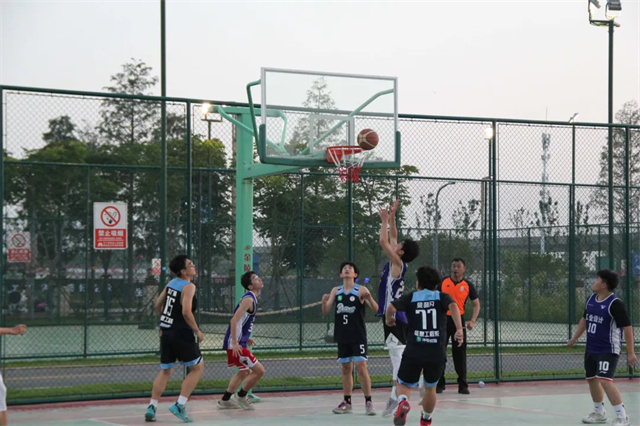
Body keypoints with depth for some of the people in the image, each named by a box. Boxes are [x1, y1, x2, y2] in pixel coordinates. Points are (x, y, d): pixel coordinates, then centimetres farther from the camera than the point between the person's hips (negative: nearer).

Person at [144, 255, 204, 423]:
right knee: (198, 368, 4)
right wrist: (197, 331, -12)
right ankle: (180, 405, -4)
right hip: (181, 333, -8)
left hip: (166, 332, 8)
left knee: (165, 371, 17)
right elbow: (186, 312, -23)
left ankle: (152, 407, 11)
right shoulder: (189, 286, -13)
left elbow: (158, 305, 17)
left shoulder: (171, 283, 10)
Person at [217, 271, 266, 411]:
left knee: (245, 372, 24)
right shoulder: (249, 299, -16)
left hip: (237, 343, 11)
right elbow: (234, 320, -24)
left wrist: (245, 338, 20)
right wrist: (235, 343, -26)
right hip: (236, 344, -11)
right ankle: (241, 396, 5)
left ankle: (225, 400, 28)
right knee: (259, 370, -8)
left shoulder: (252, 299, 14)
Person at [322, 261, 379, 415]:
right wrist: (324, 302, -16)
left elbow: (375, 308, -12)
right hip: (342, 336, 4)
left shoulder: (361, 290, -4)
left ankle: (368, 402, -4)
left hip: (358, 335, -4)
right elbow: (325, 312, 5)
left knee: (361, 367, -10)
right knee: (346, 369, 10)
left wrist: (369, 297, -32)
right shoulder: (336, 291, 8)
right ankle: (347, 402, 17)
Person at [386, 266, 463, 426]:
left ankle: (403, 402, -20)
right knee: (430, 387, 25)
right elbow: (453, 306, -13)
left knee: (404, 385, 13)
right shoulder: (442, 297, 9)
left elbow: (391, 307, -7)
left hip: (413, 352, -1)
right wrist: (459, 330, -20)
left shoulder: (410, 298, 8)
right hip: (437, 353, 1)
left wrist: (388, 319, 14)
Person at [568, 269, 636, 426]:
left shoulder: (615, 304, -17)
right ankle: (599, 413, 33)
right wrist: (575, 338, 26)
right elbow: (585, 319, 22)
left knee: (604, 380, -19)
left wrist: (630, 352, -18)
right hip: (591, 349, 8)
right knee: (592, 380, 15)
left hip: (608, 350, -8)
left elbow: (627, 327, -17)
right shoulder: (591, 299, 6)